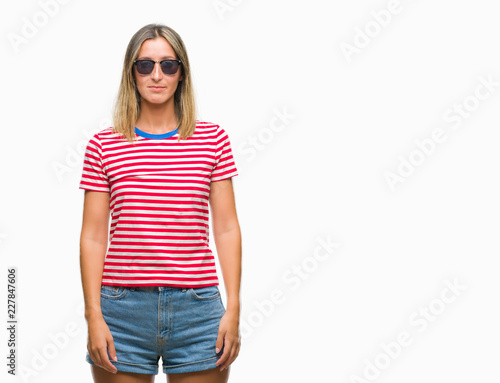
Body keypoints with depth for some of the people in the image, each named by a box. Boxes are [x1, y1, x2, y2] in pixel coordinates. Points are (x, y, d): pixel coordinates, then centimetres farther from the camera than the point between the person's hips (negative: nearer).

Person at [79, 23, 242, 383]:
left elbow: (227, 228, 4)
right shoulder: (104, 145, 3)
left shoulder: (213, 139, 5)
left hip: (198, 311, 1)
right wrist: (94, 316, -5)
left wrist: (233, 309, -2)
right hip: (123, 311, 0)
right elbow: (93, 236, 2)